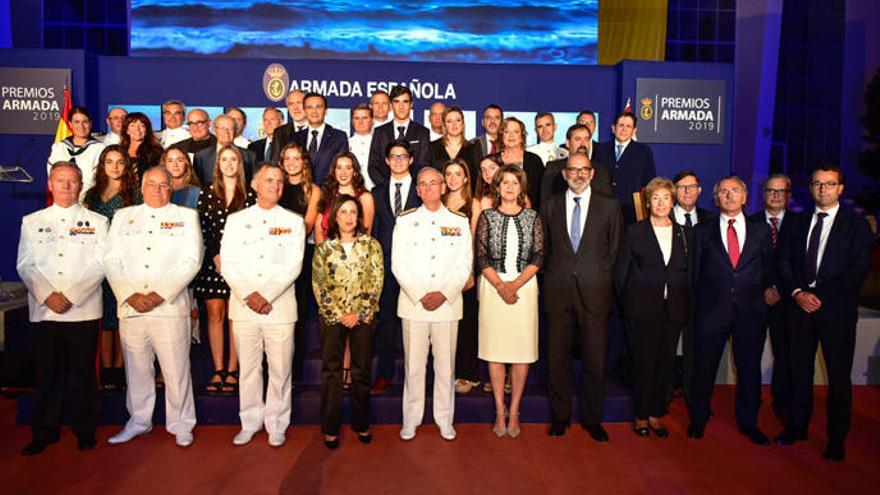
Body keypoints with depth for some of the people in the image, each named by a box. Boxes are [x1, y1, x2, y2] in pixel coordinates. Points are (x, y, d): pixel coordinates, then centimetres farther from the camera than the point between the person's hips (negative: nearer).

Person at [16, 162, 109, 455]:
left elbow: (99, 265, -3)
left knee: (82, 372, 4)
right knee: (48, 372, 7)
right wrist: (48, 296, -10)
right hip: (44, 310, 2)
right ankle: (45, 431, 20)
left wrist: (71, 296, -13)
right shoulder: (32, 221, 12)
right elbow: (25, 265, 5)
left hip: (83, 310, -2)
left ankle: (85, 430, 17)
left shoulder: (96, 222, 6)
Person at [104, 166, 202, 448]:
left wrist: (160, 294, -12)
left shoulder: (186, 216, 7)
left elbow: (191, 261, -3)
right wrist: (130, 295, -8)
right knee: (136, 367, 11)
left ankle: (181, 424, 13)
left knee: (176, 368, -1)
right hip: (130, 307, 3)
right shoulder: (123, 216, 15)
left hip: (171, 307, -3)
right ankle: (139, 421, 28)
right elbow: (111, 261, 7)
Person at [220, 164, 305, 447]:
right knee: (248, 368, 9)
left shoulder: (293, 222, 6)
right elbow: (227, 264, 2)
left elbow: (293, 266, -3)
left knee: (280, 369, 2)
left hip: (279, 306, -1)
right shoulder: (236, 220, 10)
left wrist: (266, 296, -12)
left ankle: (276, 424, 17)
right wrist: (249, 295, -11)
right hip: (243, 306, 2)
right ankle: (250, 422, 24)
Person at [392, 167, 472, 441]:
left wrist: (443, 294, -9)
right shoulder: (405, 221, 7)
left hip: (448, 303, 0)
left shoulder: (459, 222, 9)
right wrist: (420, 295, -9)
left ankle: (445, 419, 18)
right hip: (413, 303, 0)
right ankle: (411, 419, 16)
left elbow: (465, 265, 3)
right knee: (413, 364, 3)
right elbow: (398, 265, 1)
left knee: (446, 364, 5)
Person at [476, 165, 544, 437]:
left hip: (524, 285, 1)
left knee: (523, 348, 1)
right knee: (495, 348, 2)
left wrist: (515, 284, -11)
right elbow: (481, 257, -1)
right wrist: (500, 286, -12)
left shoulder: (533, 217, 6)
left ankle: (514, 410, 13)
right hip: (492, 286, -1)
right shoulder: (487, 217, 4)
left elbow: (538, 257, 1)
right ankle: (500, 411, 13)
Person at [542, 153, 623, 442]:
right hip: (559, 293, 1)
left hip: (594, 293, -1)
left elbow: (615, 249, 7)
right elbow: (544, 248, 13)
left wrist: (601, 279, 1)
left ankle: (592, 419, 21)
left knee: (595, 361, 4)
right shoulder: (551, 206, 10)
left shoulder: (610, 206, 6)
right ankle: (560, 417, 22)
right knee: (558, 359, 7)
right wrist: (552, 279, 5)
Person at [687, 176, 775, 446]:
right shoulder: (703, 231, 5)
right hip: (712, 310, -1)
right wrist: (698, 305, 2)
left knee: (750, 369, 9)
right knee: (704, 367, 7)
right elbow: (695, 272, 5)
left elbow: (769, 267, 14)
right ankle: (698, 419, 27)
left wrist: (767, 288, 3)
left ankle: (748, 423, 28)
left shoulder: (761, 230, 9)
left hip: (751, 311, 1)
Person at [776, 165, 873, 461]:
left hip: (837, 309, -3)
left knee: (839, 376, 4)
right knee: (800, 370, 10)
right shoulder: (796, 223, 11)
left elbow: (859, 270, -6)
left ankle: (836, 439, 16)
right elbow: (784, 263, 8)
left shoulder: (856, 225, 1)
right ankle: (797, 426, 23)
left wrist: (821, 297, -13)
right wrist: (797, 293, -8)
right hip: (800, 306, 3)